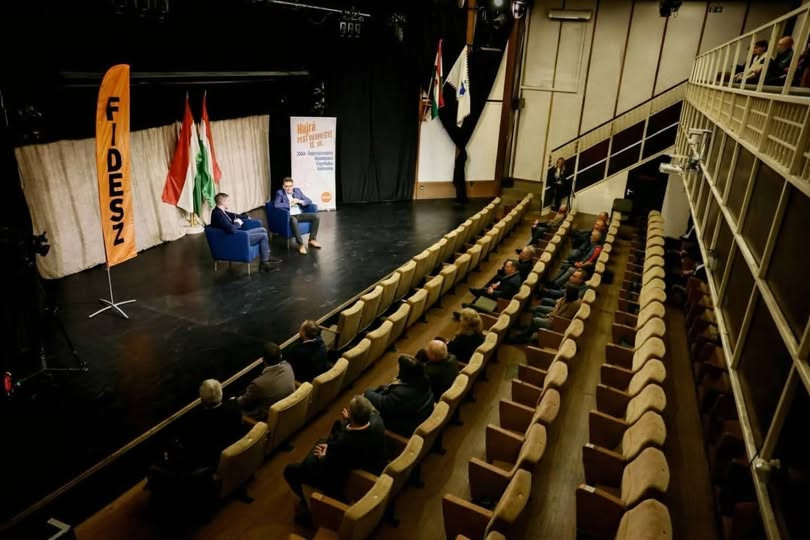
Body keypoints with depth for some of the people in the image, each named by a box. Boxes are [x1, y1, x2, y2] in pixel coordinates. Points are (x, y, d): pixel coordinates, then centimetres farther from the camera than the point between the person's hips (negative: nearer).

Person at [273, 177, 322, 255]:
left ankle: (312, 239, -6)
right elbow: (276, 205, -16)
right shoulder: (280, 193, 2)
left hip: (300, 214, 5)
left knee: (316, 216, -16)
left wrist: (300, 201, -7)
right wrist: (290, 204, -13)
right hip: (289, 216, -5)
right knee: (293, 221, -41)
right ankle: (301, 244, -35)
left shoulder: (297, 190, 14)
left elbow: (309, 201, 13)